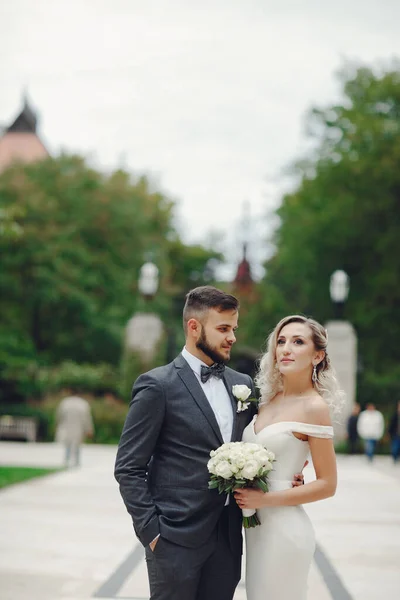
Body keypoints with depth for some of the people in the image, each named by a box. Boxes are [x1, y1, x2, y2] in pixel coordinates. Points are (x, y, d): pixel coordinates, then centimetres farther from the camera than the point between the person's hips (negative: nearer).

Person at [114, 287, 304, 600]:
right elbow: (128, 468, -7)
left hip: (228, 538, 5)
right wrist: (152, 531, -12)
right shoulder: (157, 385, -7)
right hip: (177, 539, -5)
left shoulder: (242, 384, 11)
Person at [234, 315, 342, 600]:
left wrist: (266, 499, -15)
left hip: (285, 529, -7)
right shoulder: (270, 399, 8)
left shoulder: (314, 407, -12)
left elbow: (327, 485, -11)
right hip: (256, 526, 7)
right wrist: (246, 494, 4)